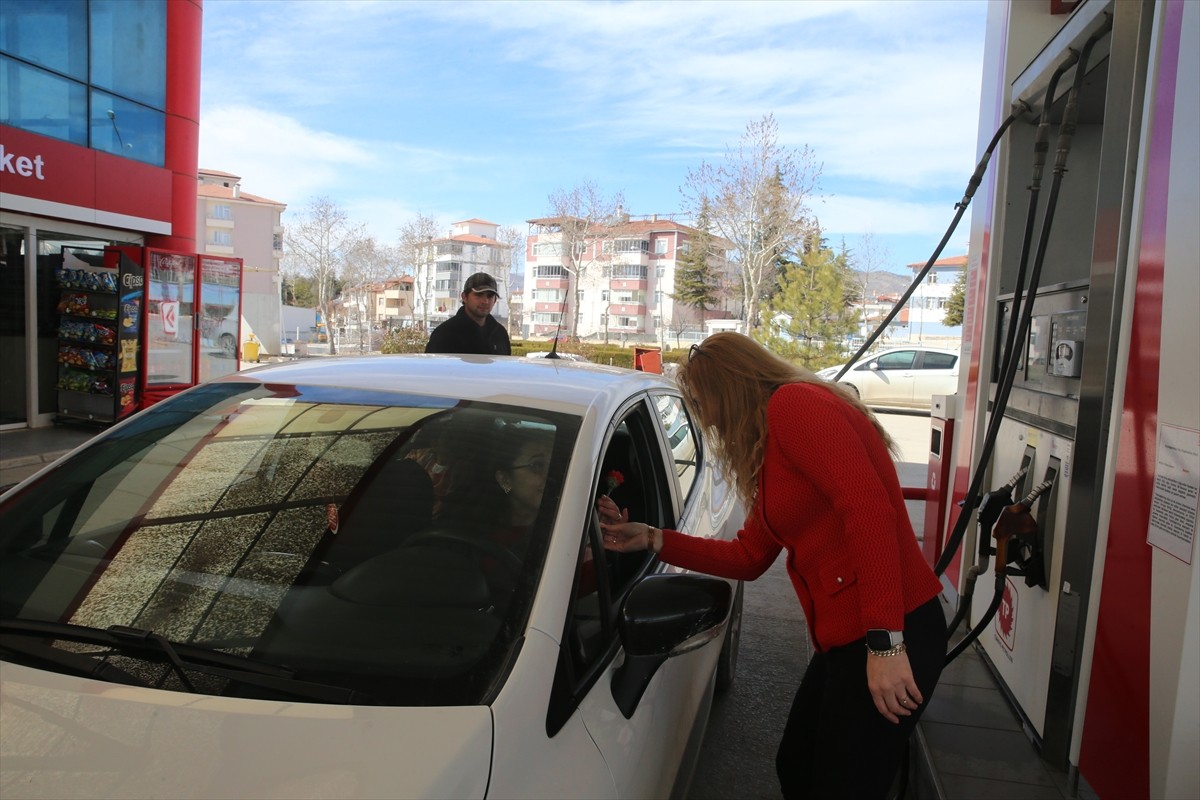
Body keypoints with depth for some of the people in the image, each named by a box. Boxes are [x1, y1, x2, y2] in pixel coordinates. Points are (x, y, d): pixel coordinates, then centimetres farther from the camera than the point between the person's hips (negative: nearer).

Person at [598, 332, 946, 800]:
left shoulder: (793, 403, -13)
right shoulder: (770, 450, 17)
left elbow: (868, 508, -25)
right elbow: (748, 558, 17)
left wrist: (884, 642, -27)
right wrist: (652, 540, 16)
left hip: (890, 640, -10)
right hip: (842, 638, 10)